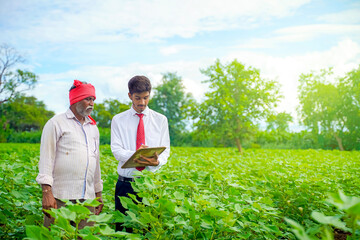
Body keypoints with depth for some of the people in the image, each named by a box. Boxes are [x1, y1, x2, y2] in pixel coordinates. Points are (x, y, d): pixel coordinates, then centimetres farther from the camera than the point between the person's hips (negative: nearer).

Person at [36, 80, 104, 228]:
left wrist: (98, 193, 21)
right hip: (60, 198, -5)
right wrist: (46, 192, -14)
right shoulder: (56, 123, 1)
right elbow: (46, 158, -5)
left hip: (87, 198, 5)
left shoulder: (93, 128, 20)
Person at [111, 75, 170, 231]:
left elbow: (165, 150, 3)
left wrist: (157, 161, -21)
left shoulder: (161, 120, 9)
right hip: (126, 183, 0)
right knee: (123, 228, 3)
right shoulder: (118, 120, 6)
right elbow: (116, 150, -4)